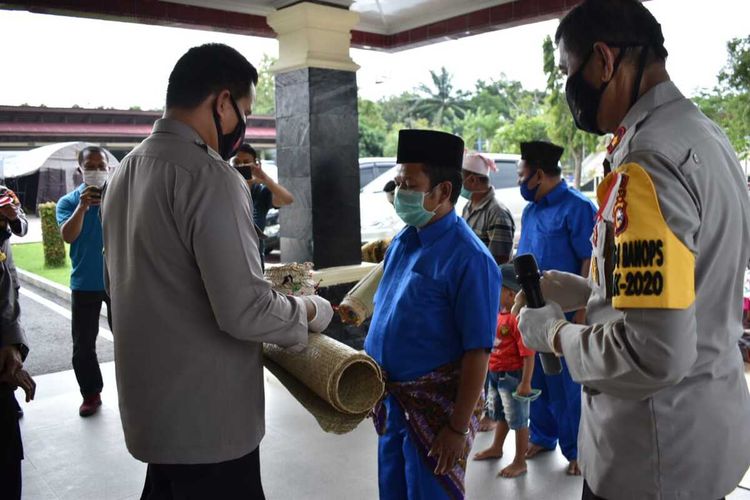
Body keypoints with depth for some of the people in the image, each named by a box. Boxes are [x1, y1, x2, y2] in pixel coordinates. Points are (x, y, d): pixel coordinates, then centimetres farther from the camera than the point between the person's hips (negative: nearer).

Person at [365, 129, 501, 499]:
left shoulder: (468, 258, -20)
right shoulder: (402, 242, 4)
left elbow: (477, 352, -20)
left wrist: (458, 428, -18)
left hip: (436, 406, -7)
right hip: (392, 398, 7)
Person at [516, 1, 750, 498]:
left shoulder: (647, 164, -27)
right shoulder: (705, 134, 4)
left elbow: (655, 353, -31)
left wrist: (555, 334, -15)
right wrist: (589, 293, 9)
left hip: (659, 448, -8)